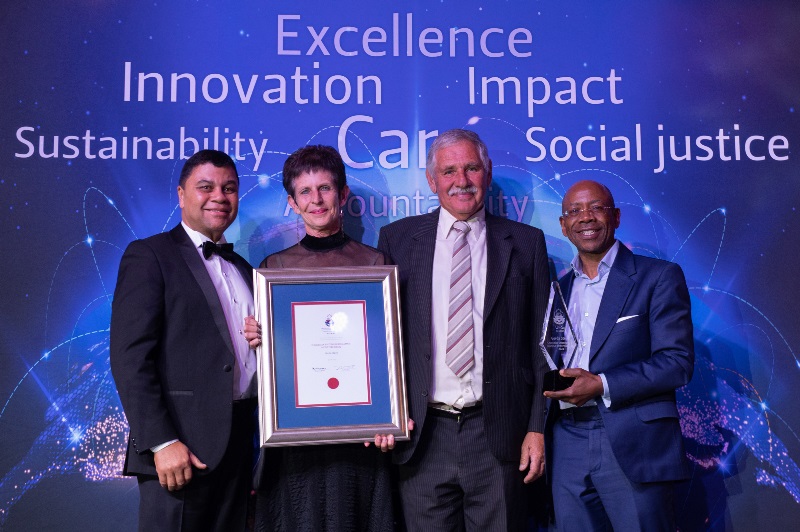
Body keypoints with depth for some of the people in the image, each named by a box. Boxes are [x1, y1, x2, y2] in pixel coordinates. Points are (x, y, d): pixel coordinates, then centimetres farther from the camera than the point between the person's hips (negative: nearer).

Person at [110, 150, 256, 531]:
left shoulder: (244, 270, 17)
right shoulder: (149, 256, -2)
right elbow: (130, 357, -11)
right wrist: (161, 442, -18)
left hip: (240, 441, 6)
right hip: (183, 445, -6)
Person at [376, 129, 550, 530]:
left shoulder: (526, 243, 6)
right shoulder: (397, 239, 6)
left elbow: (542, 341, 6)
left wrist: (537, 428, 0)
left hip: (498, 435, 0)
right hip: (422, 435, 0)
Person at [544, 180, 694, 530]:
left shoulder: (659, 277, 0)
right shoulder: (558, 289, 16)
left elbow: (677, 362, -8)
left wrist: (602, 386, -17)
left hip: (634, 447, -4)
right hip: (568, 449, 5)